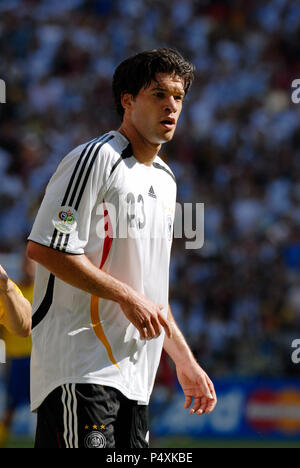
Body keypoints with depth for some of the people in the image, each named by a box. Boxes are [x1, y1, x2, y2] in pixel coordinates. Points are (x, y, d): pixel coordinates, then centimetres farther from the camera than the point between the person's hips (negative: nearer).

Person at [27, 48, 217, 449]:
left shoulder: (165, 179, 20)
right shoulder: (96, 159, -8)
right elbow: (43, 248, -16)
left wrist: (184, 359, 24)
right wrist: (127, 296, -15)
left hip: (135, 376, 9)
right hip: (80, 368, -9)